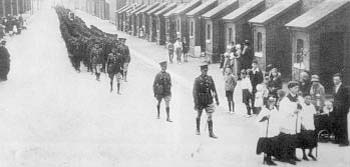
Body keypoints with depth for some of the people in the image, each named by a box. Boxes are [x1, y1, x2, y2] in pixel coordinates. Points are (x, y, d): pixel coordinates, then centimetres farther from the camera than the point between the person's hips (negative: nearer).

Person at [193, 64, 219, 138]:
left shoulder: (210, 78, 2)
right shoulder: (197, 80, -9)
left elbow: (214, 89, 8)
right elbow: (194, 92, -11)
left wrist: (217, 99, 7)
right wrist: (196, 103, -15)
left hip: (209, 100, 2)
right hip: (200, 101, -2)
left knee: (210, 116, -4)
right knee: (199, 115, 15)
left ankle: (211, 133, -2)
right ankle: (197, 129, 35)